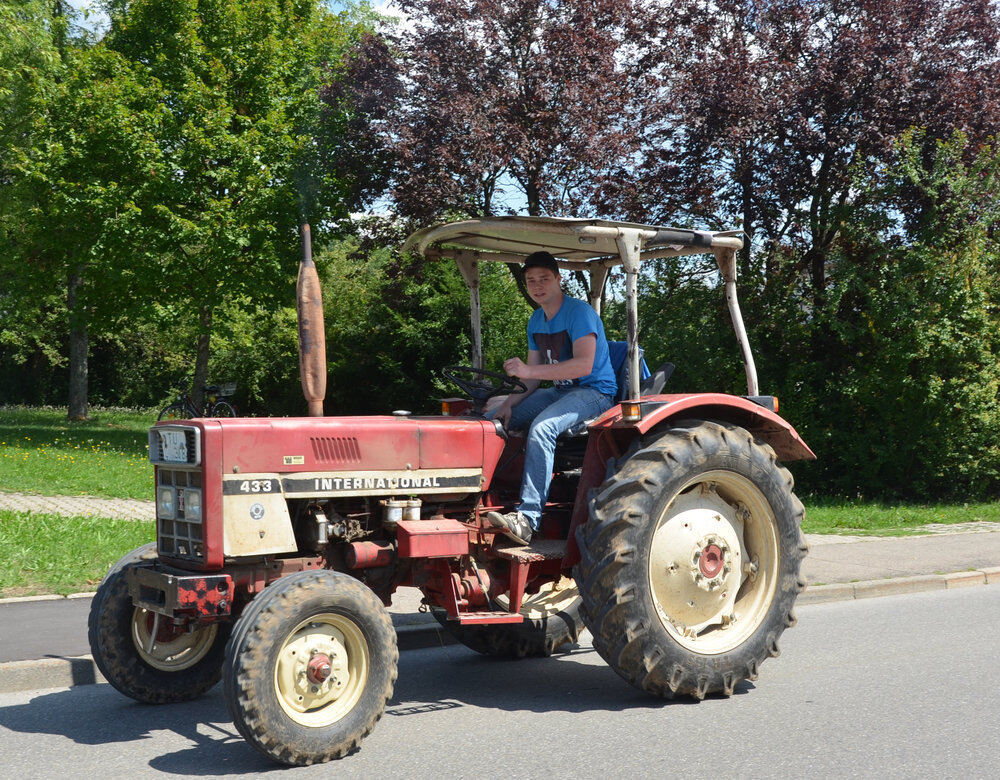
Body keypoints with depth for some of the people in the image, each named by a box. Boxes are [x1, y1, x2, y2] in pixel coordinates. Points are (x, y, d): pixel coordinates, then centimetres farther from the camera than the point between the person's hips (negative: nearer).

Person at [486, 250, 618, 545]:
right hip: (558, 390, 9)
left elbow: (584, 365, -27)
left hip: (594, 392, -9)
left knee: (542, 427, -36)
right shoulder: (537, 321, 12)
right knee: (491, 420, -1)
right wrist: (512, 400, -8)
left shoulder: (580, 313, -14)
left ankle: (527, 518, -39)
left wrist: (529, 371, -32)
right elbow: (533, 376, 11)